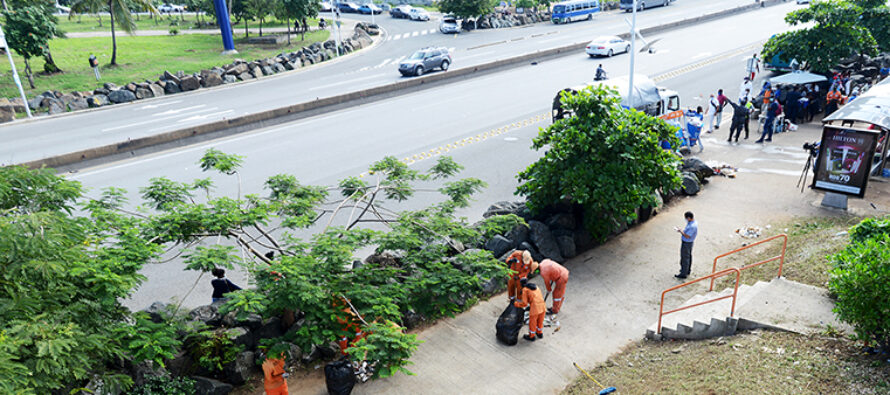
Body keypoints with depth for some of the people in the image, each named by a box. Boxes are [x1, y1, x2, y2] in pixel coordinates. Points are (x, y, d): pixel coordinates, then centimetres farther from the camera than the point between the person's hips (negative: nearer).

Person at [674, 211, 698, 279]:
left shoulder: (692, 226, -32)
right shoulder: (694, 222, 0)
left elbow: (687, 236, -29)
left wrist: (681, 231, -16)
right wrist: (682, 230, 3)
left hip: (686, 243, -10)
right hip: (689, 242, 10)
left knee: (684, 258, 0)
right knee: (689, 256, 23)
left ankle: (683, 274, 9)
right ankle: (688, 270, 40)